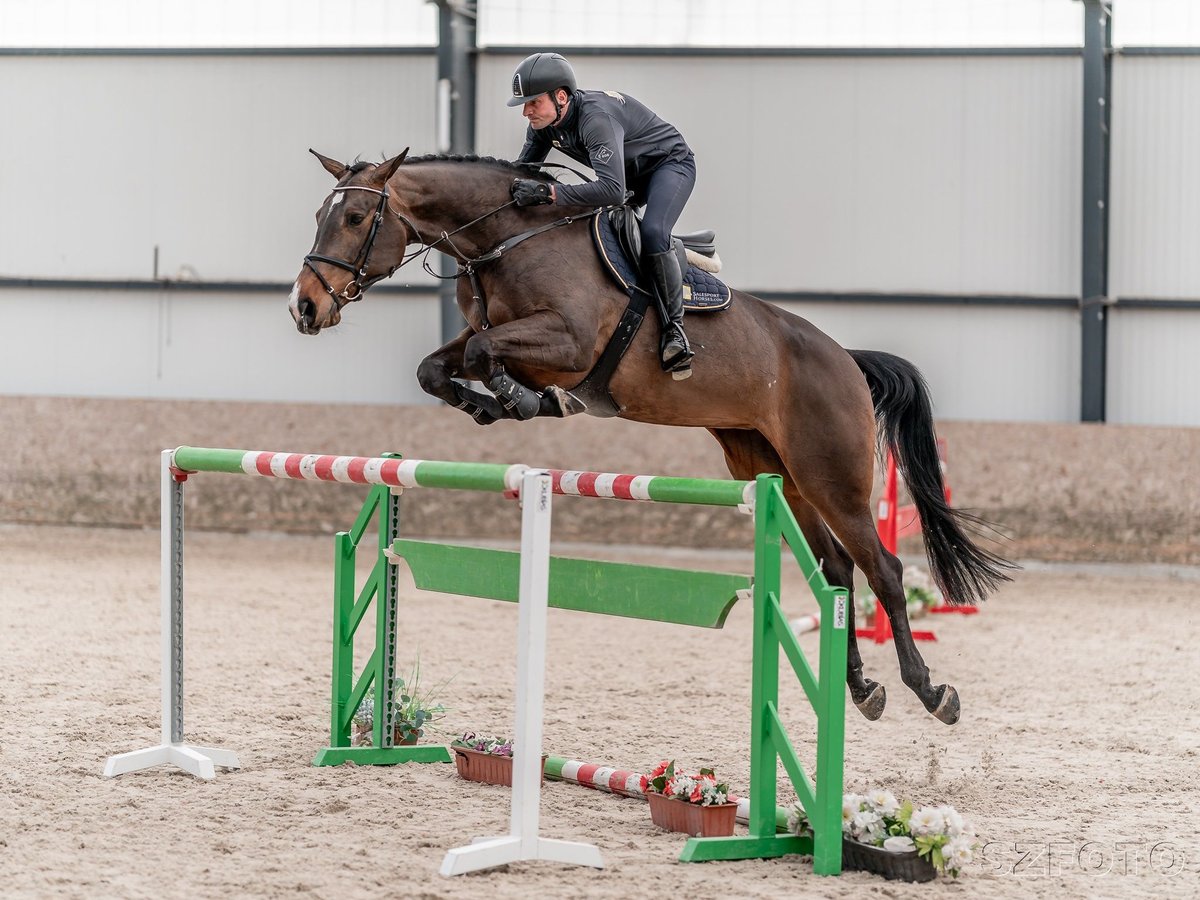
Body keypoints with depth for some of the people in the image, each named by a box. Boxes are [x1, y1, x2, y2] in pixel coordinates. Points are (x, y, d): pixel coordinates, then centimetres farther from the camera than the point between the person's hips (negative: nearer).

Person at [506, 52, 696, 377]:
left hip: (670, 164, -9)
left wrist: (548, 192, -53)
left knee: (652, 233, -31)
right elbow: (521, 176, 3)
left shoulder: (597, 118, -39)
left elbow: (613, 191, -50)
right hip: (629, 174, 9)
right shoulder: (542, 126, -11)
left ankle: (674, 328, -24)